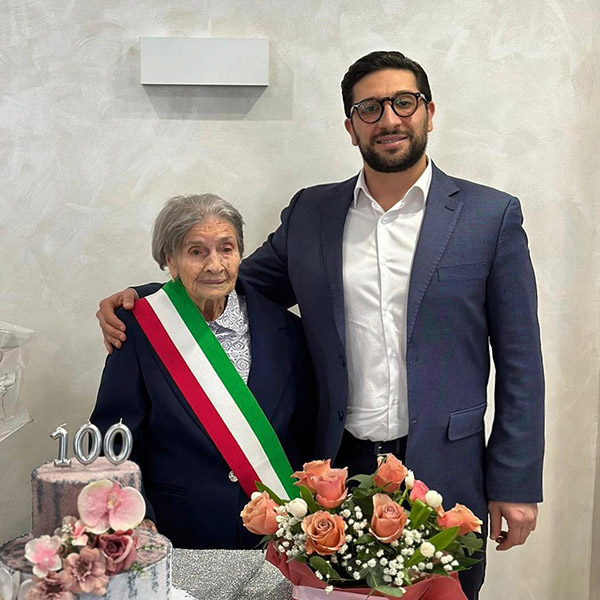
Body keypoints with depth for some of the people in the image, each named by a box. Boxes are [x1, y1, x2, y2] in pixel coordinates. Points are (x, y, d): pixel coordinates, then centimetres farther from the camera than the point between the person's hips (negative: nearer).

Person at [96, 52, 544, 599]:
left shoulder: (491, 215, -2)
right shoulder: (310, 213, 6)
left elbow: (519, 362, -1)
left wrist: (515, 484, -4)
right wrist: (135, 302, -3)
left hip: (445, 473, -1)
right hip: (338, 469, 2)